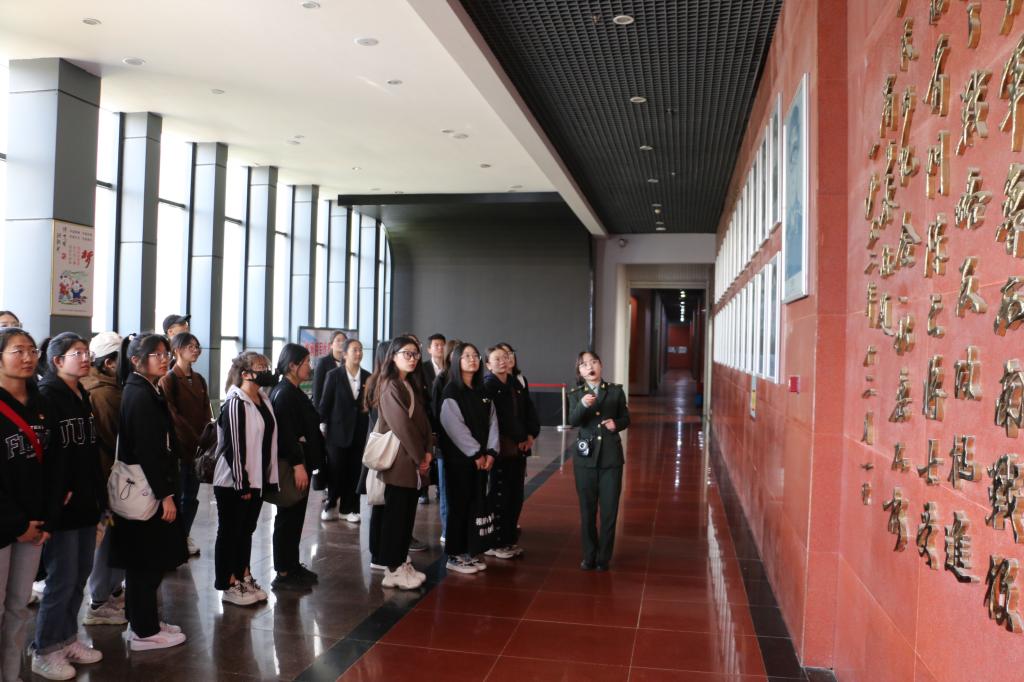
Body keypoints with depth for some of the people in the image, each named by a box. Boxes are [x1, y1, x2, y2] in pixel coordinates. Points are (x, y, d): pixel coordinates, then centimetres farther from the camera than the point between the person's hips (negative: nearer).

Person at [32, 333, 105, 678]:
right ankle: (44, 652, 15)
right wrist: (57, 495, -19)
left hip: (85, 501, 8)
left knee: (80, 575, 15)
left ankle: (67, 639, 29)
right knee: (62, 579, 0)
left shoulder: (82, 396, 13)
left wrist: (98, 495, 13)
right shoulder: (46, 395, -12)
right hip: (61, 505, -8)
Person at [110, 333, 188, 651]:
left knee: (145, 561, 17)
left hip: (149, 489, 10)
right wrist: (165, 494, -20)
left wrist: (167, 489, 13)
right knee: (146, 562, 1)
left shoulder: (146, 392, 12)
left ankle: (144, 621, 29)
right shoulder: (140, 396, -18)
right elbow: (147, 451, -22)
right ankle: (144, 632, 11)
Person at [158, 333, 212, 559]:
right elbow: (172, 415, -11)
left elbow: (206, 413, 9)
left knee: (191, 495, 11)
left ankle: (185, 536, 22)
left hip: (198, 446, 6)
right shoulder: (169, 380, -6)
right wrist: (193, 439, -13)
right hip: (178, 446, -6)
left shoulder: (199, 379, 13)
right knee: (178, 495, 1)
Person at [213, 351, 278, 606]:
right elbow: (233, 446, -19)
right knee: (230, 531, 4)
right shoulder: (235, 404, -16)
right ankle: (228, 585, 14)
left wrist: (268, 478, 11)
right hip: (233, 483, -8)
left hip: (256, 480, 8)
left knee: (247, 529, 17)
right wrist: (241, 484, -18)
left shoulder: (263, 400, 9)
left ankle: (244, 577, 29)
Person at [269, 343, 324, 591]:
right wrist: (298, 465, -25)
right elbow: (286, 433, -23)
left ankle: (292, 565, 26)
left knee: (295, 517, 16)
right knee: (288, 518, -2)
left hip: (299, 462, 10)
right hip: (290, 466, -10)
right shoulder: (284, 394, -16)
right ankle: (283, 574, 6)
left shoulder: (294, 392, 14)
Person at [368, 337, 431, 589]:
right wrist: (419, 457, -12)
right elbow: (401, 425, -17)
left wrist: (426, 452, -1)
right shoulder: (390, 386, -12)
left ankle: (401, 563, 20)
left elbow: (422, 420, 11)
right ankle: (393, 569, 6)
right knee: (395, 514, -2)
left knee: (408, 514, 11)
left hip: (414, 460, 8)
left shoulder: (412, 386, 15)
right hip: (399, 460, -8)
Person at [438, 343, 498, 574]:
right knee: (458, 505, -1)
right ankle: (454, 556, 8)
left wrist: (490, 451, -5)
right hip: (458, 457, -6)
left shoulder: (482, 392, 12)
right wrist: (476, 453, -14)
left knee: (474, 505, 8)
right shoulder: (451, 391, -7)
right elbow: (454, 426, -14)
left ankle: (468, 552, 18)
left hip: (482, 458, 6)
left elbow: (492, 422, 7)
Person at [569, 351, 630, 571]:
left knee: (609, 510, 4)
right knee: (587, 510, 8)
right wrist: (583, 405, -37)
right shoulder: (575, 395, -1)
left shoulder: (616, 391, 1)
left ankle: (603, 557, 16)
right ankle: (589, 556, 21)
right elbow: (573, 421, -17)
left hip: (611, 457, 0)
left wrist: (616, 424, -13)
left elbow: (626, 418, 9)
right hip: (585, 458, 0)